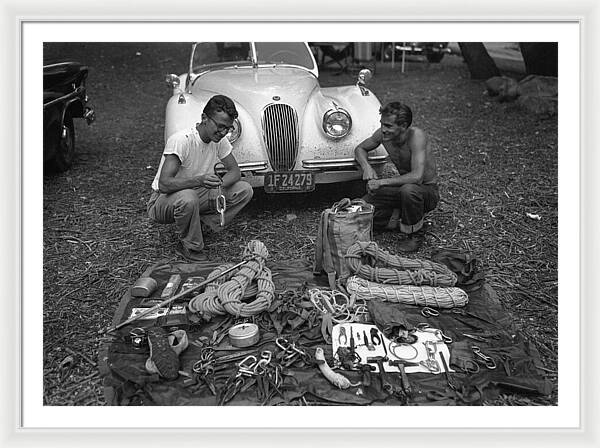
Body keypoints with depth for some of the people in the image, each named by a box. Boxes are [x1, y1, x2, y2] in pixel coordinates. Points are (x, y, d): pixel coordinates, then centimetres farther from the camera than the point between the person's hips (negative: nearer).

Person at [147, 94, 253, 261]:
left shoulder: (219, 139, -7)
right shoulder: (181, 140, -28)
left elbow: (235, 171, -3)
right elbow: (164, 184, -35)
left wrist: (219, 184, -26)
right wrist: (199, 180, -51)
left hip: (198, 194, 6)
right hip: (162, 202, -6)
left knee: (245, 190, -9)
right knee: (187, 197, -42)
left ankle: (203, 224, -4)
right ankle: (191, 247, -15)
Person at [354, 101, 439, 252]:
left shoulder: (416, 136, -30)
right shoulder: (383, 134, -12)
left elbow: (417, 176, -39)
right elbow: (360, 149, 7)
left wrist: (381, 182, -34)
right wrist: (366, 166, -15)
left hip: (428, 190, -5)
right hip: (403, 186, 5)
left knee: (408, 190, -41)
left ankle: (414, 235, -14)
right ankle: (399, 218, 9)